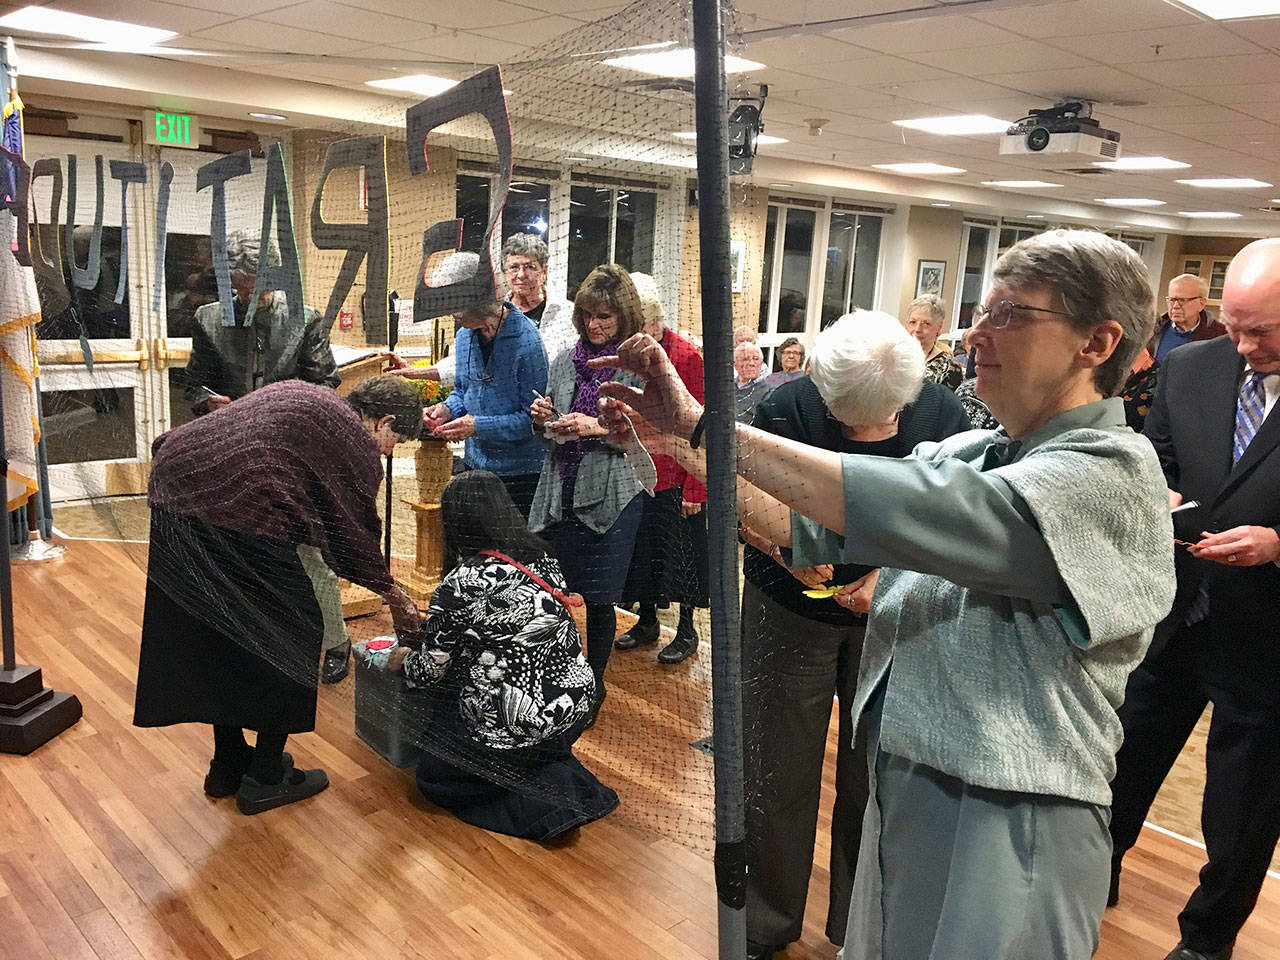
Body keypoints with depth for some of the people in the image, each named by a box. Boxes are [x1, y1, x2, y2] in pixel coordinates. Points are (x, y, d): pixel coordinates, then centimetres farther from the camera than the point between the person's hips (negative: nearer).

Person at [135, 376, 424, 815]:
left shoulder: (302, 394, 24)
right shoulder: (358, 443, 2)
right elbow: (358, 536, 9)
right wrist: (396, 599, 24)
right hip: (238, 512, -9)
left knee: (218, 632, 21)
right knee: (292, 632, 9)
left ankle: (228, 765, 35)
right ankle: (266, 777, 19)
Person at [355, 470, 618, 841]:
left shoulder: (459, 586, -18)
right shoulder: (542, 558, 1)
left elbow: (431, 671, -7)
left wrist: (404, 660, 17)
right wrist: (431, 623, 28)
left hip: (516, 723, -7)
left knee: (432, 776, 17)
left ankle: (546, 801, -3)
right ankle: (562, 775, 9)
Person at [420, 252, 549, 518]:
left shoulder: (526, 341, -17)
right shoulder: (464, 336, 6)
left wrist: (478, 426, -23)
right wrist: (447, 408, -2)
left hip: (521, 471, -6)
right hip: (475, 464, 7)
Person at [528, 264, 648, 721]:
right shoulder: (566, 361, 11)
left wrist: (598, 427, -20)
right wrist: (543, 418, -3)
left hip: (610, 498, -5)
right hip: (560, 494, 5)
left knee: (599, 600, 3)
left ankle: (594, 683, 25)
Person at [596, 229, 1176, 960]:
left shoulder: (1113, 471, -16)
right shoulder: (964, 455, 5)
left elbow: (909, 511, -29)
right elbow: (811, 528, 2)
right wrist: (682, 442, -8)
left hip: (1004, 829, -6)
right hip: (898, 800, 6)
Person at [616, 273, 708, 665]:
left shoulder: (685, 356, -12)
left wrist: (695, 489, -14)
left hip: (674, 479, -5)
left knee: (679, 553, 6)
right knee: (640, 550, 15)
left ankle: (686, 631, 21)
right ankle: (647, 621, 33)